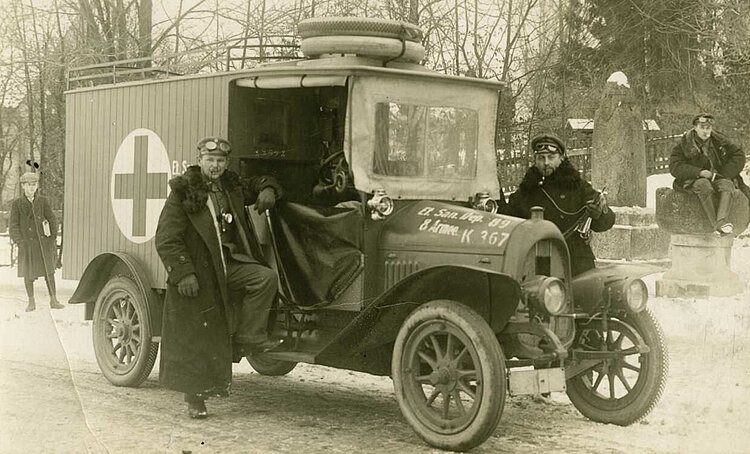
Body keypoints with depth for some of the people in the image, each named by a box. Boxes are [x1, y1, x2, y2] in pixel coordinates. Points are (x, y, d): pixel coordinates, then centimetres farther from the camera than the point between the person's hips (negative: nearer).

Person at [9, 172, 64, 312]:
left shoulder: (43, 201, 4)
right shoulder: (17, 204, 0)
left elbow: (52, 220, 6)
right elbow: (13, 227, -1)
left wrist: (53, 239, 0)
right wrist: (20, 242, -10)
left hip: (43, 242, 1)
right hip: (27, 243, -1)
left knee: (49, 271, -1)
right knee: (28, 273, 4)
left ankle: (53, 300, 6)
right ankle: (31, 302, 16)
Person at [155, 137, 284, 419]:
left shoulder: (231, 187, 8)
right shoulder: (182, 194, -9)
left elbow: (255, 185, 29)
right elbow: (166, 240, -12)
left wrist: (267, 189, 3)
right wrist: (183, 273, -21)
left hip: (229, 265, 5)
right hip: (197, 275, -5)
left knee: (266, 278, -20)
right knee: (196, 340, 1)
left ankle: (248, 337, -9)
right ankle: (195, 398, 14)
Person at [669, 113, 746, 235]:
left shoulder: (720, 142, 10)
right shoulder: (684, 145, 1)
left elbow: (739, 155, 11)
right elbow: (675, 168, -8)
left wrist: (724, 173, -4)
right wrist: (699, 172, -20)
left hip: (718, 179, 3)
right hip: (693, 180, -2)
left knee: (727, 185, -33)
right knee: (704, 185, -38)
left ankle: (721, 221, -54)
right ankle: (716, 224, -48)